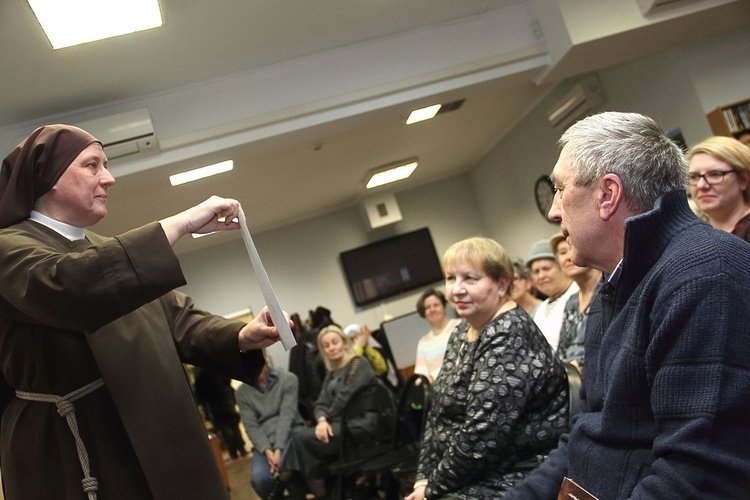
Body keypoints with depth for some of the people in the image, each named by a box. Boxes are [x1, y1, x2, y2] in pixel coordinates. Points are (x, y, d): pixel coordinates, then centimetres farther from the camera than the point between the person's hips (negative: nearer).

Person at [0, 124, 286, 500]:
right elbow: (68, 286, -29)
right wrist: (179, 225, -28)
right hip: (79, 458, -7)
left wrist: (241, 337, -12)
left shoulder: (110, 252, 16)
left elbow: (177, 318, 7)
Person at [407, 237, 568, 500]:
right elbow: (439, 413, 11)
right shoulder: (463, 332, 7)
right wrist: (424, 476, 2)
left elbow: (480, 438, -24)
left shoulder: (507, 339, -21)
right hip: (471, 477, 8)